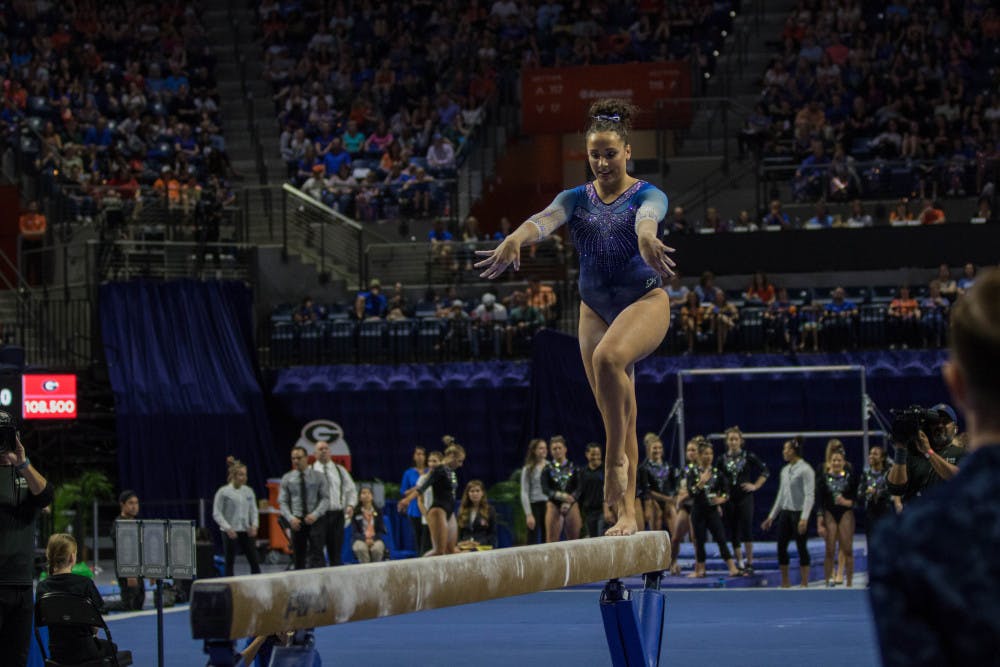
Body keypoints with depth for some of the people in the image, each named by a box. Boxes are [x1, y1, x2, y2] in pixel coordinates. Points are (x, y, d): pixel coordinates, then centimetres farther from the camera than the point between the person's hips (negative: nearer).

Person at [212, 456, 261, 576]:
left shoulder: (249, 491, 8)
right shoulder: (223, 492, -6)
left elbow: (253, 510, 14)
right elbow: (217, 513, -6)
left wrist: (254, 525, -4)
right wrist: (227, 528, -17)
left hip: (246, 531, 4)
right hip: (231, 532, -4)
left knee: (254, 561, 0)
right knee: (229, 563, 3)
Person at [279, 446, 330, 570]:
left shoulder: (318, 476, 3)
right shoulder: (287, 478, 6)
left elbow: (325, 498, -2)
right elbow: (282, 502, 4)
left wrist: (315, 514, -18)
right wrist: (290, 518, -13)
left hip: (314, 519, -2)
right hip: (296, 521, 2)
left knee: (316, 555, -12)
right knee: (299, 557, 5)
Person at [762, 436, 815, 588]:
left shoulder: (805, 470, -10)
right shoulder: (785, 470, 13)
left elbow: (810, 495, -15)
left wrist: (804, 518, -24)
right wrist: (771, 516, 19)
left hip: (798, 512, -7)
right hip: (785, 512, 8)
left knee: (801, 547, -2)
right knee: (781, 547, 5)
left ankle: (804, 583, 4)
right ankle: (785, 583, 14)